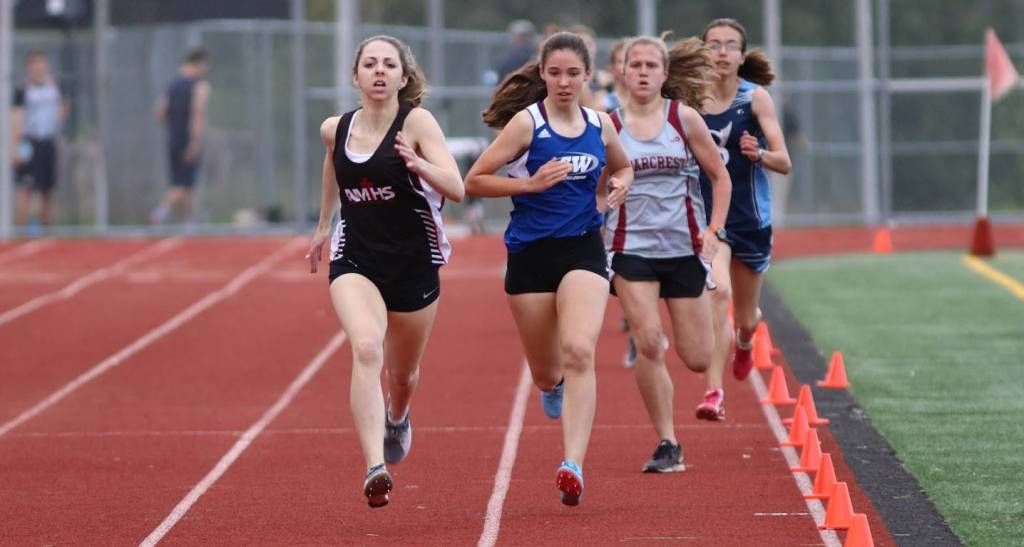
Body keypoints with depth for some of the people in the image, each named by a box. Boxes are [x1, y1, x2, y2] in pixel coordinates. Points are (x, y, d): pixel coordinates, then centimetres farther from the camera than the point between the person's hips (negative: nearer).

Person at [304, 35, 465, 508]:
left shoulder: (416, 122, -11)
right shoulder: (335, 130, 1)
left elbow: (457, 189, -21)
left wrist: (418, 163, -38)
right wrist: (323, 223, 33)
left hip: (414, 264, -1)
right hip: (354, 260, 1)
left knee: (403, 374, 17)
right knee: (366, 349, -27)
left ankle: (396, 417, 57)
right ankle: (375, 468, -37)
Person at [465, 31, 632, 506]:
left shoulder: (599, 125, 5)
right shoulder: (527, 123, -7)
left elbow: (622, 166, 26)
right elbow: (475, 180, -6)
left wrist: (621, 183, 3)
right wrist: (530, 183, -18)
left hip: (583, 250, 1)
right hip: (531, 253, -1)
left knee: (578, 351, -22)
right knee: (545, 373, 10)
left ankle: (573, 465, -27)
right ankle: (555, 388, 51)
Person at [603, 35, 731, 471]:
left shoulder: (684, 118, 0)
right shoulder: (609, 127, 0)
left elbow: (720, 177, 7)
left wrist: (713, 231, -2)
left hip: (684, 248, 1)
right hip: (632, 249, -1)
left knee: (697, 360, 1)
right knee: (648, 343, -17)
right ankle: (667, 445, -4)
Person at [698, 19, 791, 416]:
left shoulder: (755, 97, -8)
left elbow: (784, 163, -11)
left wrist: (759, 154, -31)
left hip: (751, 219, 1)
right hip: (706, 216, -1)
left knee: (746, 317, 16)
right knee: (718, 291, -28)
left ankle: (744, 342, 55)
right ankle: (714, 391, -28)